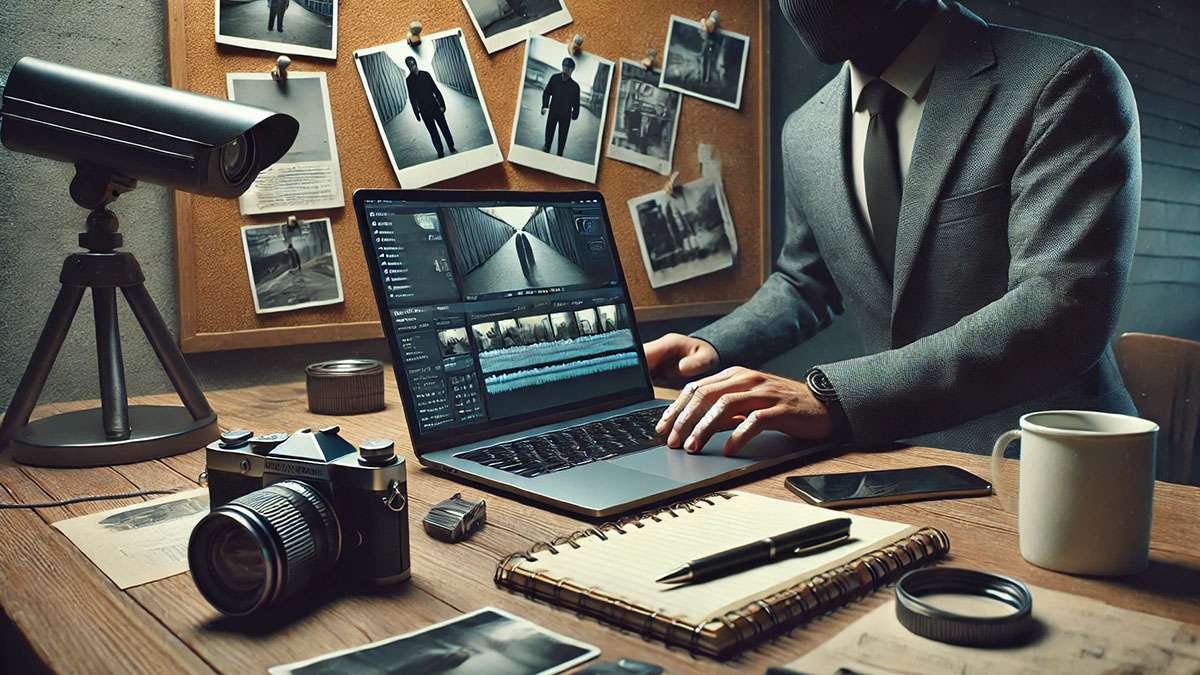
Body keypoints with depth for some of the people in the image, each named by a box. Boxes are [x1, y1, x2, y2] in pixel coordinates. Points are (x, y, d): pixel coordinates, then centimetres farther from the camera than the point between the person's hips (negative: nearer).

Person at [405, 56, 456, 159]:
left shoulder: (425, 75, 3)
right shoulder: (409, 80, -1)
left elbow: (436, 90, 5)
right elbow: (412, 98, 1)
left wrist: (442, 104, -1)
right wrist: (417, 113, -2)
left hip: (436, 107, 1)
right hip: (424, 111, -1)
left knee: (444, 128, 6)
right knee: (433, 133, 2)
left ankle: (452, 148, 18)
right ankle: (440, 152, 10)